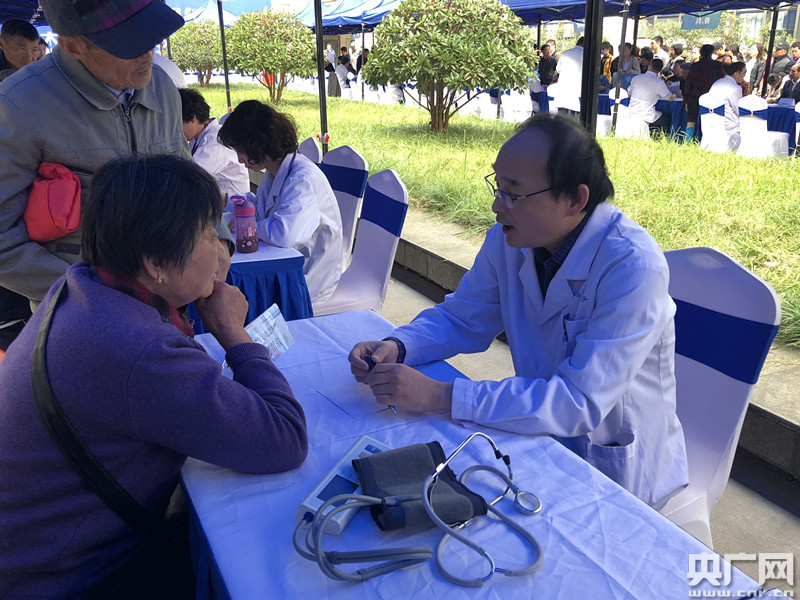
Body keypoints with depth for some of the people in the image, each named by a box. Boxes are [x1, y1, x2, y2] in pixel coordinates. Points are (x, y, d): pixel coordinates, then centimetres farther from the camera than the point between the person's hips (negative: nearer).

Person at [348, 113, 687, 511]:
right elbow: (461, 319, 5)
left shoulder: (633, 267, -28)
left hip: (616, 472, -5)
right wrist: (397, 347, -16)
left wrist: (440, 396, -35)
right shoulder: (507, 240, -8)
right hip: (541, 432, 6)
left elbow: (579, 402, -32)